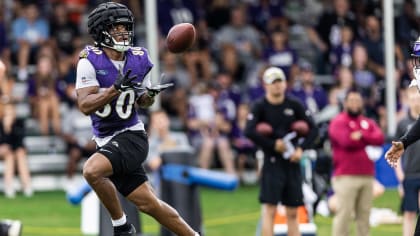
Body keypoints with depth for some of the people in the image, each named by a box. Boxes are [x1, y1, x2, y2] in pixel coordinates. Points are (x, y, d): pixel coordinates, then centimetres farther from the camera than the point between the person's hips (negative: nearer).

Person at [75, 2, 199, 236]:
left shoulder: (138, 59, -2)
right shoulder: (90, 60, -8)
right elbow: (85, 105, -17)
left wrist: (149, 95, -9)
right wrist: (116, 89, -28)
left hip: (131, 137, -2)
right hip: (106, 141, 2)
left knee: (92, 170, -27)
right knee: (147, 203, 4)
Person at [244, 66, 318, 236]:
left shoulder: (294, 105, 6)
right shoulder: (260, 107, -4)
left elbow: (313, 130, 8)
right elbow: (249, 132, -17)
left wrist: (301, 148, -7)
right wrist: (273, 144, -14)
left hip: (292, 163, 4)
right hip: (272, 163, -4)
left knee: (292, 213, 7)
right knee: (269, 210, -10)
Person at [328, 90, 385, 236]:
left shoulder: (368, 123, 19)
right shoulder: (338, 122, 1)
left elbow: (380, 138, 1)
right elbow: (346, 141, -16)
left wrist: (361, 136, -11)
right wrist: (368, 141, -1)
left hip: (367, 176, 6)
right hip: (346, 177, -6)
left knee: (364, 215, 7)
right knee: (343, 215, -10)